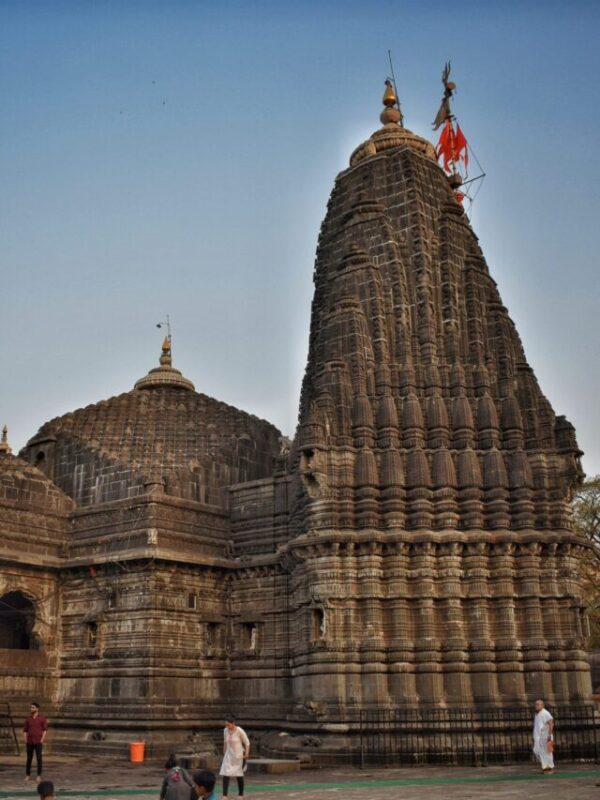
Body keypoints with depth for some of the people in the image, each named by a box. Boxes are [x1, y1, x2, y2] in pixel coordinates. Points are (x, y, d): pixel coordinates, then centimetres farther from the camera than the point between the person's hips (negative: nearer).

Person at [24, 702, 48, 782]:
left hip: (38, 741, -3)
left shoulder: (42, 718, -3)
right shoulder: (28, 719, 7)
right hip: (29, 742, 3)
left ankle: (39, 775, 0)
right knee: (29, 758, 7)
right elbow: (25, 730, 11)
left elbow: (45, 729, -3)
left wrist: (42, 740, -11)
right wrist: (25, 741, 1)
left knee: (39, 758, -6)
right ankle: (27, 775, 17)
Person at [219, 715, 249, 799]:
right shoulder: (225, 731, -5)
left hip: (239, 756, -4)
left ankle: (241, 795, 24)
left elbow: (247, 743, -10)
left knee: (239, 775, 8)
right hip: (228, 755, 4)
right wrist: (224, 752, 16)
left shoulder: (240, 731, -18)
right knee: (225, 774, -8)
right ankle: (224, 796, -4)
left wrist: (246, 753, -14)